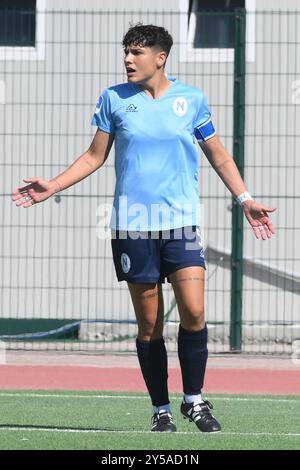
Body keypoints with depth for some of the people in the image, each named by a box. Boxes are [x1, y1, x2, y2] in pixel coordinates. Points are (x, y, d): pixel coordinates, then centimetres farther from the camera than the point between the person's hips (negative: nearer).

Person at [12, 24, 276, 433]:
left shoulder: (191, 99, 4)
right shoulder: (114, 99, 5)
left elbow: (219, 156, 13)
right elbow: (95, 156, 14)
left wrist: (246, 200, 6)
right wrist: (52, 187, 6)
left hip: (182, 222, 0)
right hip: (133, 226, 1)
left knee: (193, 313, -14)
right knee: (149, 323, 2)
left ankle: (194, 399, 4)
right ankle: (161, 409, 12)